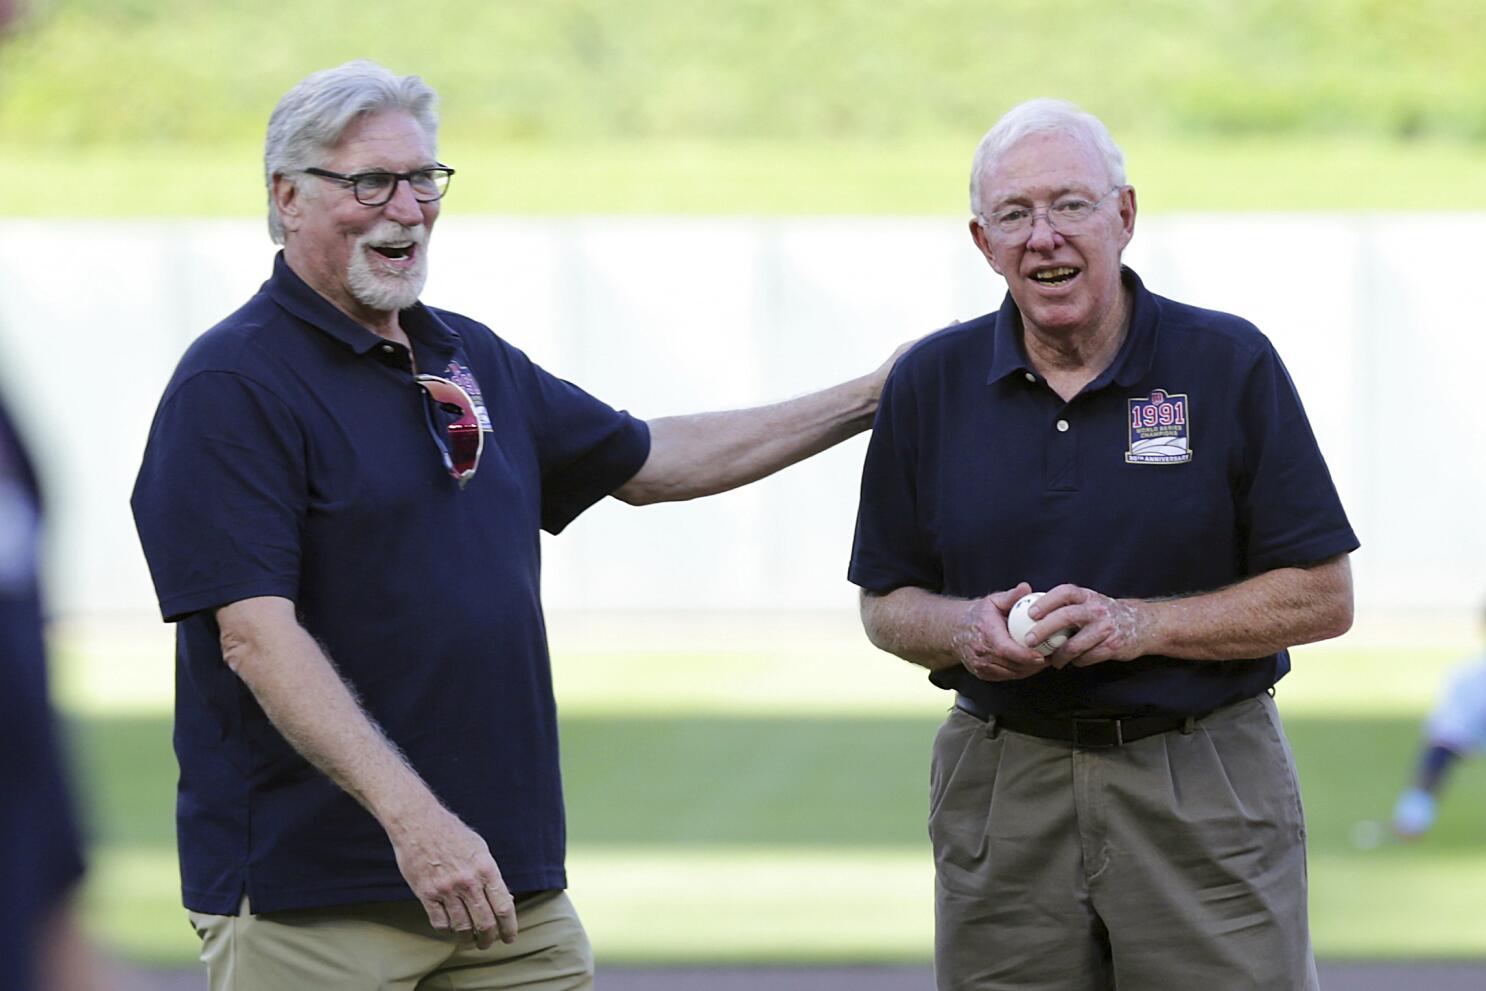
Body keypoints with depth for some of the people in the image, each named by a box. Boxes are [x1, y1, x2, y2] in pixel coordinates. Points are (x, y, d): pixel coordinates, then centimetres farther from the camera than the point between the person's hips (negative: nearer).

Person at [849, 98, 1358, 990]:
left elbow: (1323, 598, -3)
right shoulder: (932, 383, 6)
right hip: (1004, 788, 2)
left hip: (1203, 792, -2)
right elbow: (887, 605, 12)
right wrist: (967, 629, -10)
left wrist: (1139, 625, -14)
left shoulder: (1230, 365, -2)